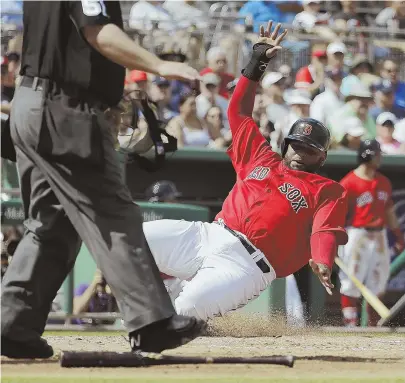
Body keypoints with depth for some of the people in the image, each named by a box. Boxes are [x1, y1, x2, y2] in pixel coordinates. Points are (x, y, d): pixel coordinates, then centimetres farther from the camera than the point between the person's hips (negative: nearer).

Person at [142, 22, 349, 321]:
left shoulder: (328, 191, 7)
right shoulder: (262, 158, 22)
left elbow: (326, 229, -10)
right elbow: (239, 111, 28)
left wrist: (322, 263, -34)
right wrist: (257, 62, 20)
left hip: (245, 264, -5)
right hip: (206, 235, 6)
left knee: (188, 308, -31)